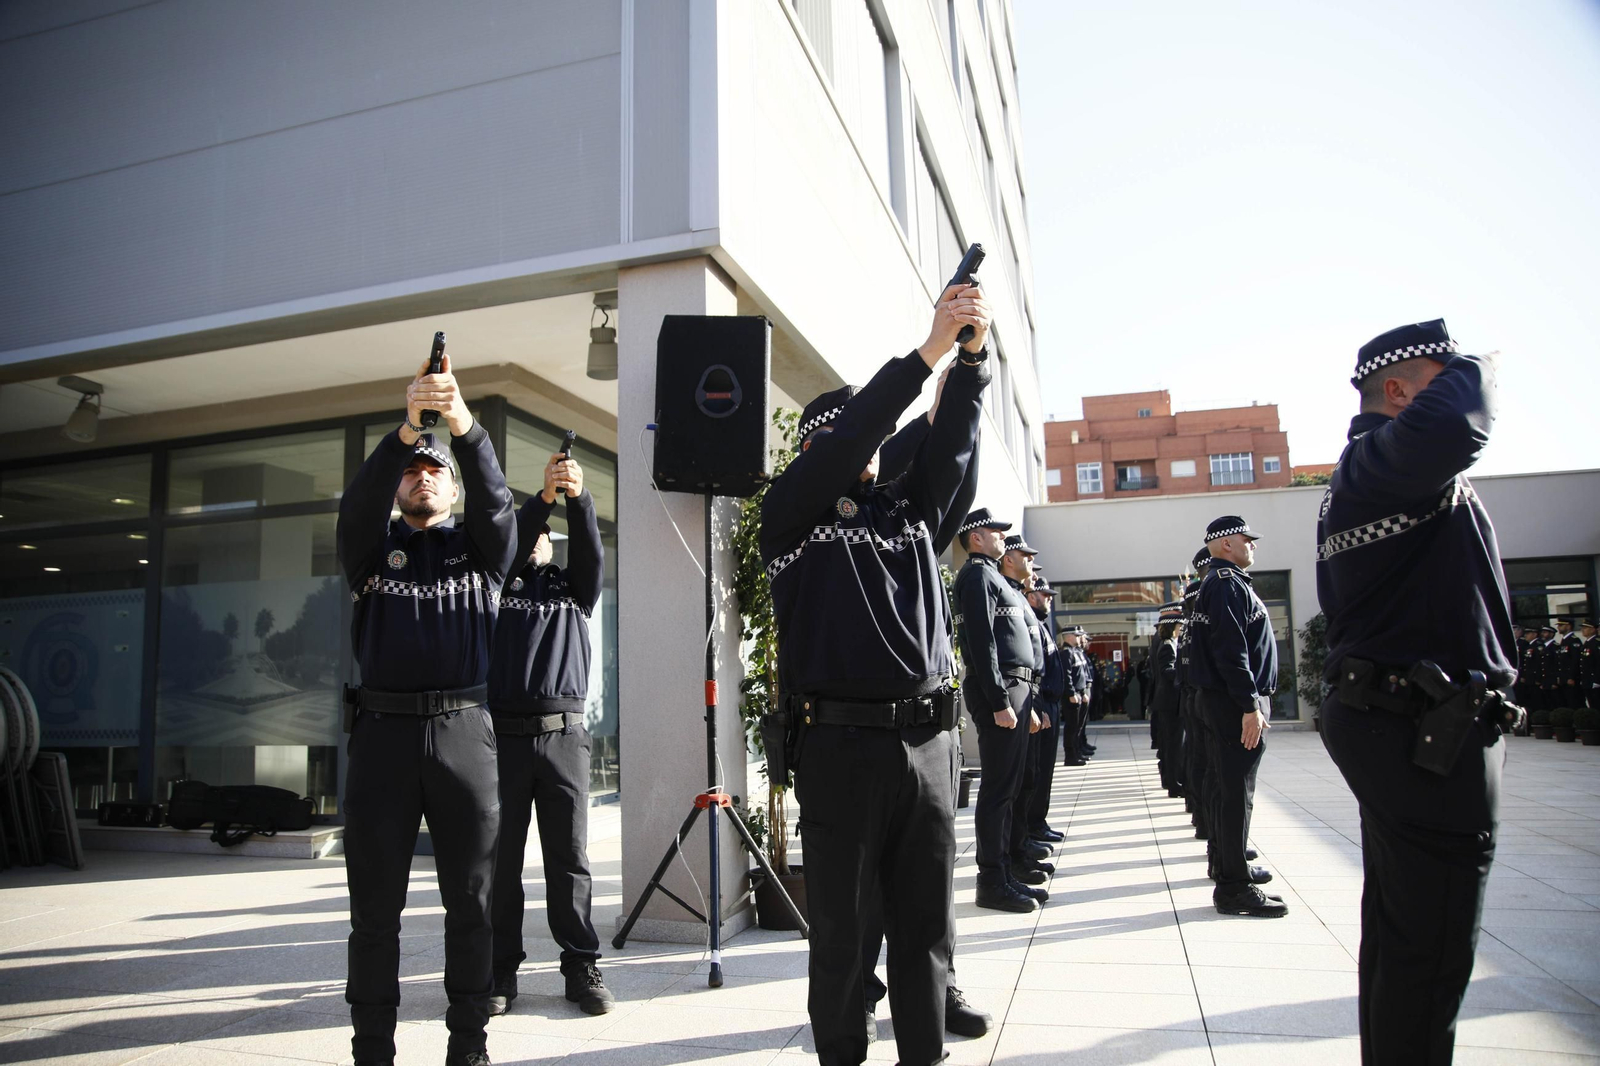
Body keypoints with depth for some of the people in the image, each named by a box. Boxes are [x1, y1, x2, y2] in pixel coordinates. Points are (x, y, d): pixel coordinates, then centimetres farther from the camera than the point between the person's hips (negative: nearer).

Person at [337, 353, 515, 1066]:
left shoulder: (480, 547, 16)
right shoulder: (373, 545, 16)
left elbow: (494, 498, -5)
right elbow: (361, 499, -6)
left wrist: (464, 428, -24)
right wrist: (406, 430, -23)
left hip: (464, 731, 0)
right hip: (383, 731, 0)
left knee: (471, 898, 4)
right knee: (375, 905, 4)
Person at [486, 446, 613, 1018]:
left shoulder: (573, 586, 19)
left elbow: (591, 553, 0)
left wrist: (579, 499, -16)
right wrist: (543, 496, -17)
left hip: (564, 734, 1)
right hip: (503, 732, -1)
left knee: (570, 858, 3)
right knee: (501, 858, 2)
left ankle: (582, 967, 10)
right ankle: (501, 970, 12)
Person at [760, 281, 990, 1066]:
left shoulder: (909, 507, 18)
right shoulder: (789, 510, 4)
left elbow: (949, 446, 5)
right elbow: (846, 438, -10)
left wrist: (971, 358, -9)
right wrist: (929, 349, -13)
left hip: (928, 737, 4)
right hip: (840, 742, -4)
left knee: (925, 920, 10)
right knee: (840, 925, 6)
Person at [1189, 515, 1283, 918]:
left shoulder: (1216, 583, 19)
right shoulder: (1229, 585, -15)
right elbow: (1232, 651, -24)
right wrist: (1250, 706, -24)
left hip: (1216, 700, 11)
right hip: (1235, 703, -11)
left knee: (1223, 784, 19)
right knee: (1237, 792, -8)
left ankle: (1223, 860, 32)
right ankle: (1233, 887, -5)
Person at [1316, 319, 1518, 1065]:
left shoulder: (1355, 476, 19)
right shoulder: (1386, 457, -14)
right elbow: (1449, 424, -39)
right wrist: (1474, 371, -16)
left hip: (1383, 718, 11)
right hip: (1430, 726, -11)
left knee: (1398, 928, 19)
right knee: (1433, 947, -4)